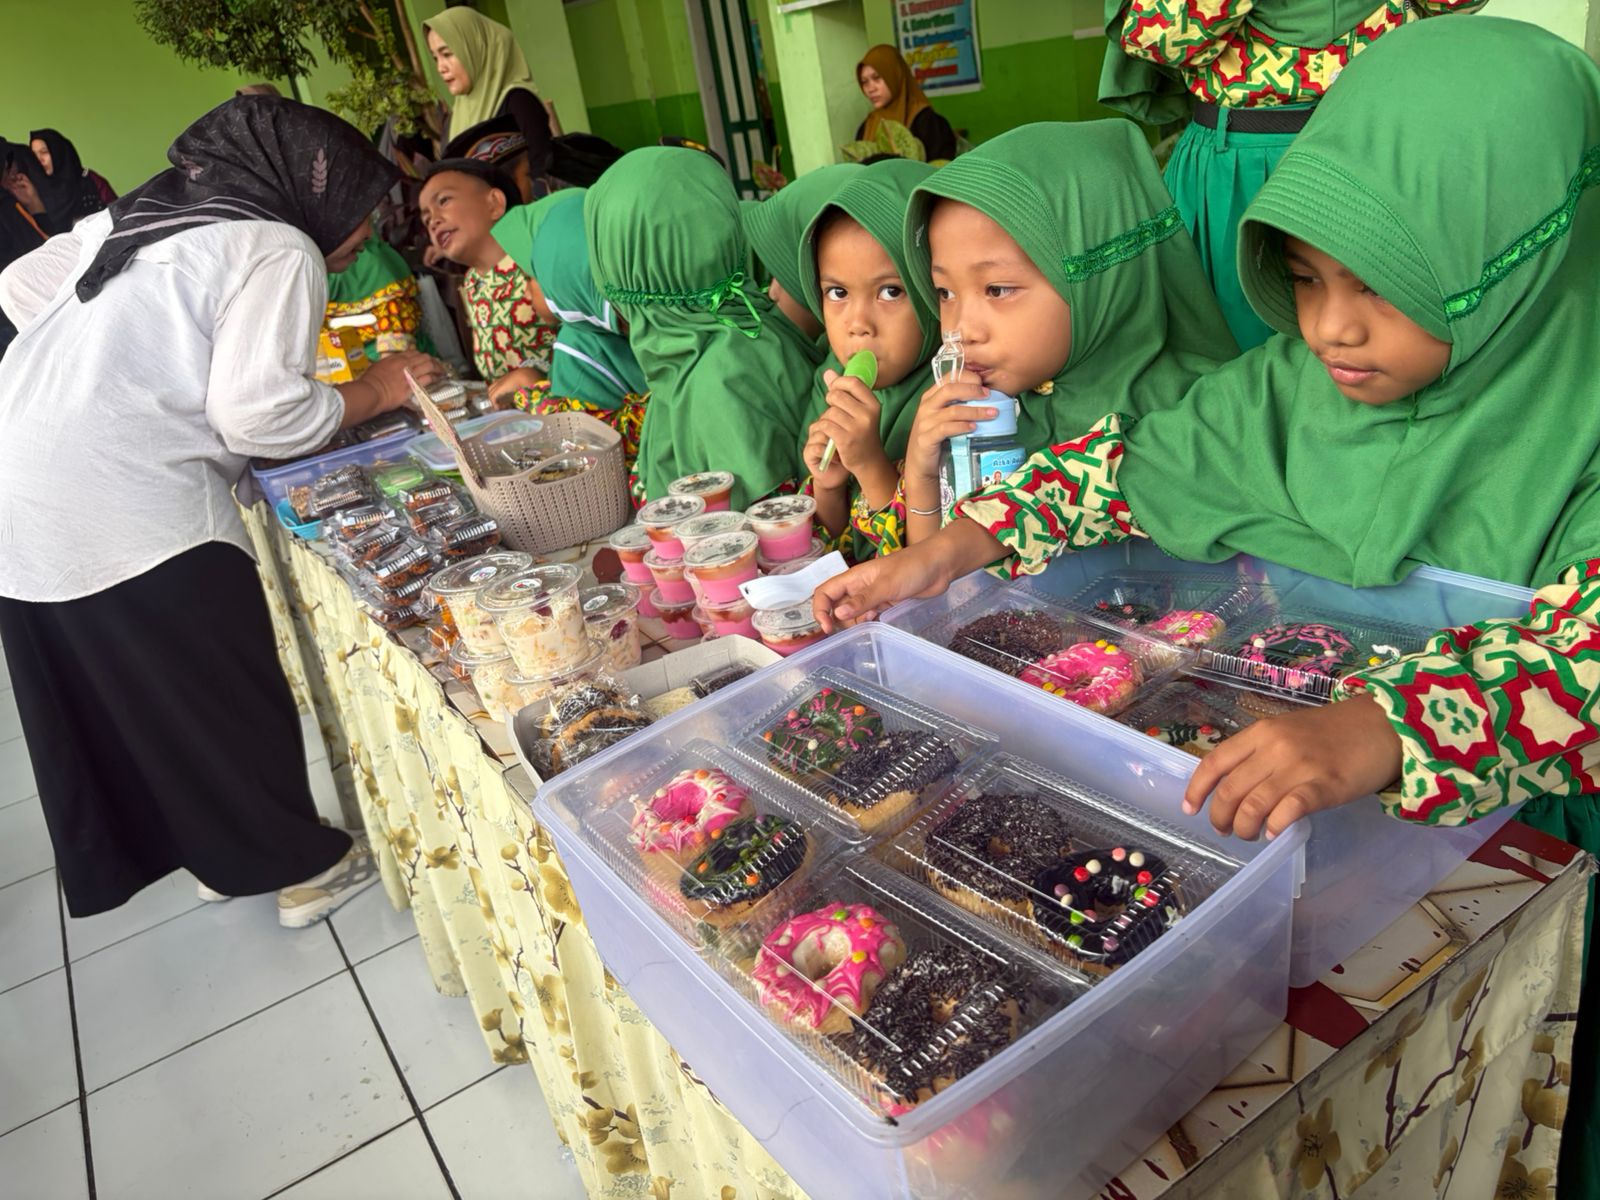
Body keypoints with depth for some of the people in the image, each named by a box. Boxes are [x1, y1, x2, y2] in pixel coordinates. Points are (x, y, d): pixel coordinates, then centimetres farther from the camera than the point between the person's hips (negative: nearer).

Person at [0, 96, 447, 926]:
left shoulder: (140, 214, 17)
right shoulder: (280, 250, -8)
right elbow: (259, 415, -17)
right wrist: (375, 391, -3)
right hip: (130, 514, -9)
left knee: (98, 701, 18)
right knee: (226, 701, 6)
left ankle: (215, 851, 35)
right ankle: (300, 867, 22)